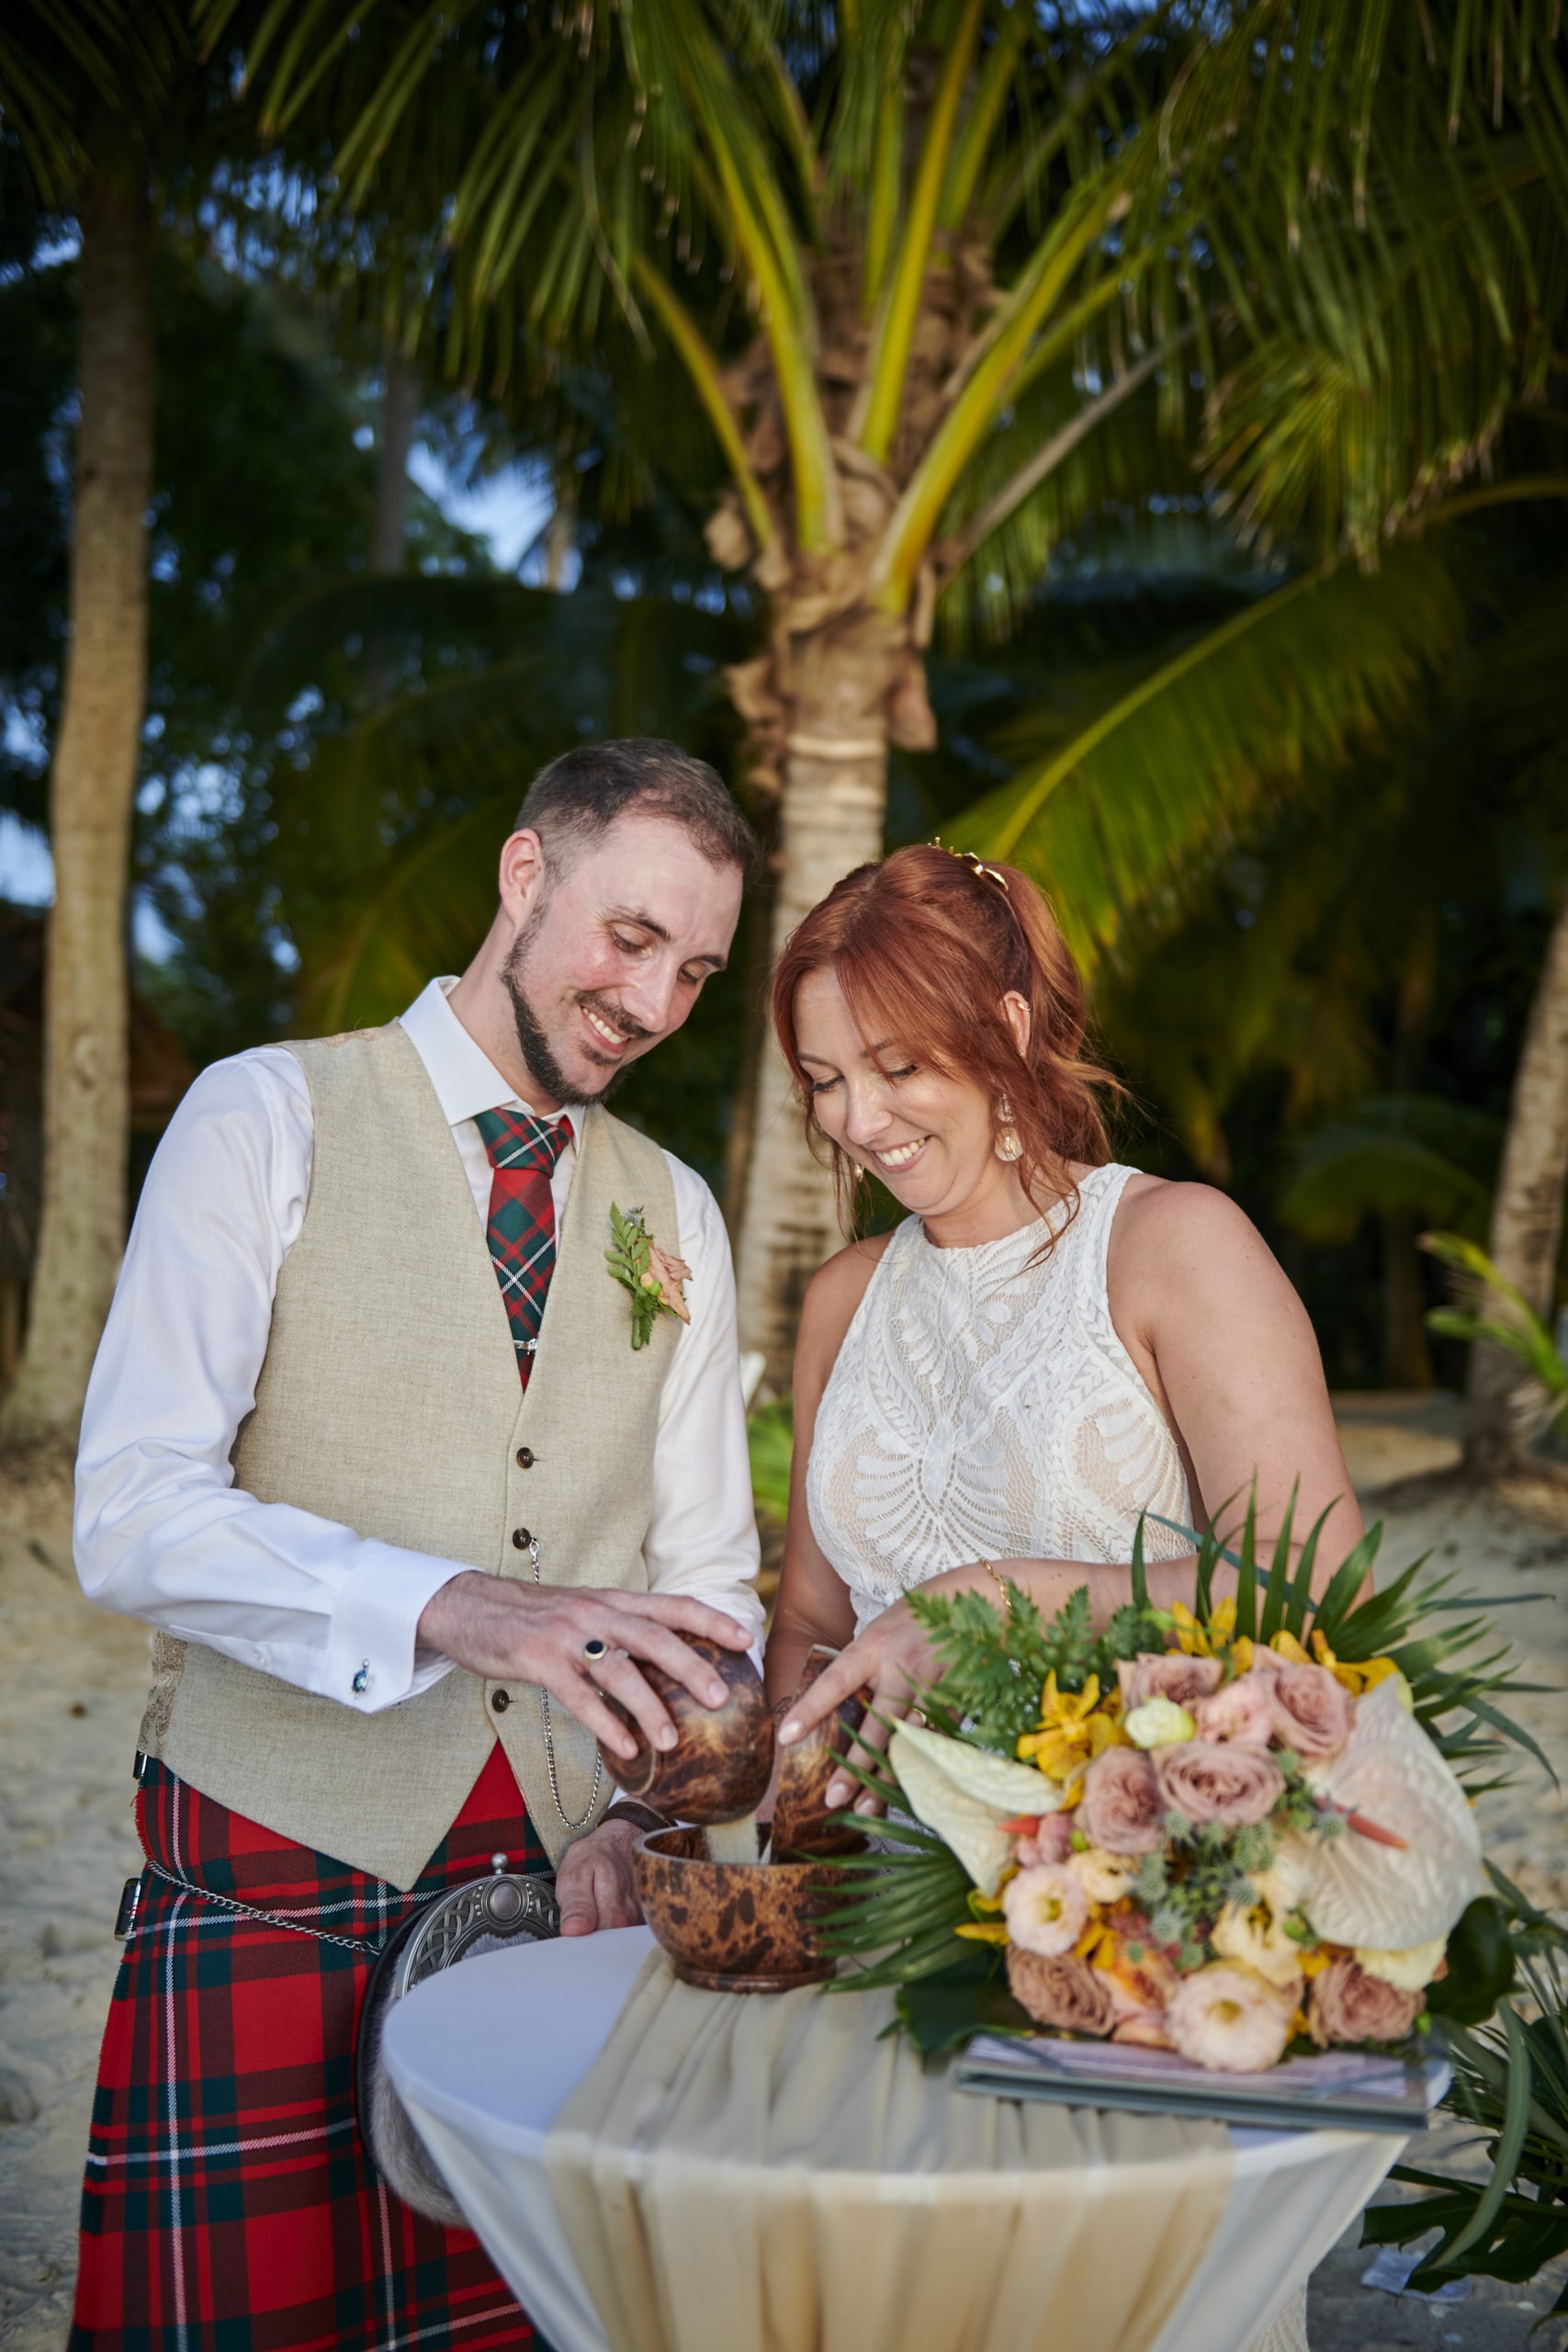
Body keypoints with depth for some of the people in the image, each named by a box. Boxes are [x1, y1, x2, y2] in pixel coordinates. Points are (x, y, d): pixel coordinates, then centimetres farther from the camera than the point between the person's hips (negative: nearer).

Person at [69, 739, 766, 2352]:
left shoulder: (674, 1216, 11)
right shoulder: (271, 1117, -4)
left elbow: (701, 1575, 12)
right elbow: (134, 1514, -15)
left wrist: (642, 1811, -6)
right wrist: (445, 1604, -29)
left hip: (562, 1881, 4)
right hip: (280, 1882, -3)